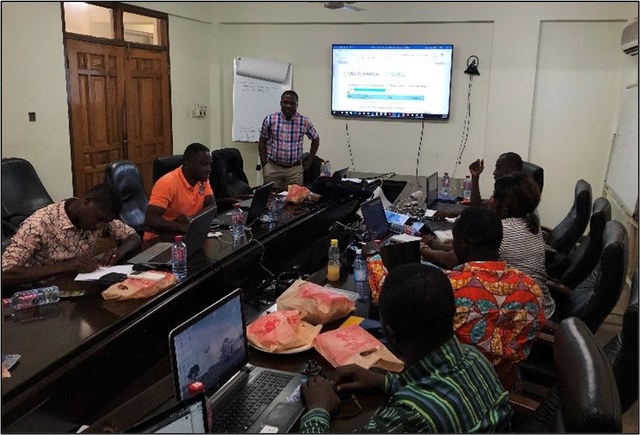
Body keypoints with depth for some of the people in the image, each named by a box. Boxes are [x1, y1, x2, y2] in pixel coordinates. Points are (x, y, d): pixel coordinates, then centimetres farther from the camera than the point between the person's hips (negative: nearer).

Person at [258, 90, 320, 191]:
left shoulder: (304, 121, -1)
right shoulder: (270, 119, -2)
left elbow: (315, 139, 14)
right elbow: (262, 142, 8)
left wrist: (309, 161, 10)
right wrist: (264, 165, 4)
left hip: (295, 170, 0)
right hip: (273, 168, 0)